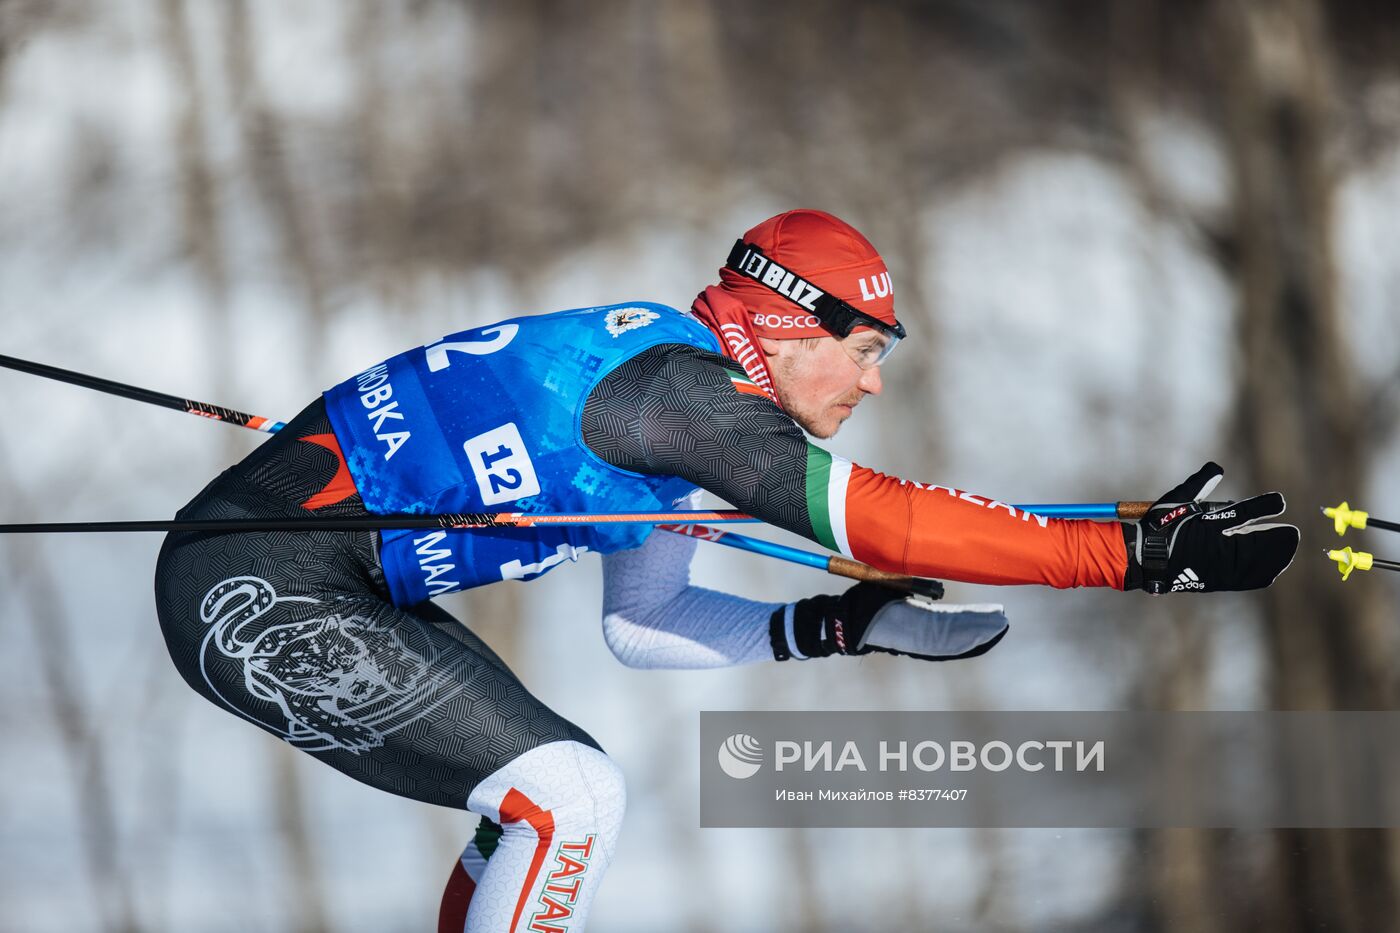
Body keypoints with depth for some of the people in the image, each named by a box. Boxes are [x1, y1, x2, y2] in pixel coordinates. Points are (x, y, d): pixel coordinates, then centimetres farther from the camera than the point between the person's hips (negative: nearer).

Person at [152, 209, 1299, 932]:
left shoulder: (672, 384, 11)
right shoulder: (680, 386, -19)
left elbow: (641, 627, 21)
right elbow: (881, 520, -26)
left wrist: (831, 629, 9)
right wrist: (1138, 553, -27)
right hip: (252, 598, -10)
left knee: (555, 785, 17)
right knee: (567, 798, -14)